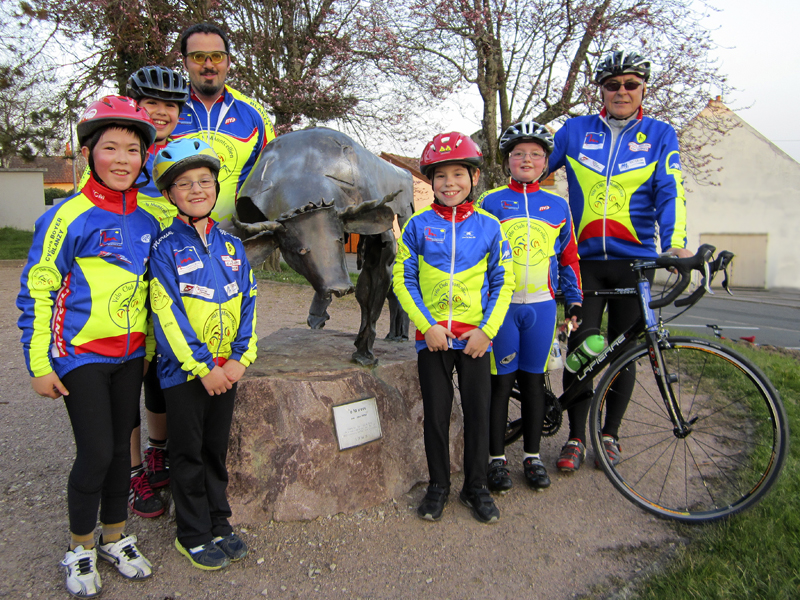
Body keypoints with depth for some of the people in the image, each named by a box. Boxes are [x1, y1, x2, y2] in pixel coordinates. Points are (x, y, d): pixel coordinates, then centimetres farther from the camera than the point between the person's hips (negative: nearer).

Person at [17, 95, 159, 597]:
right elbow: (36, 291, -9)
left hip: (129, 354, 5)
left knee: (121, 447, 12)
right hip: (81, 354, -5)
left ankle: (116, 538, 31)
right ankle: (81, 549, 21)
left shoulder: (147, 221, 5)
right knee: (96, 452, -3)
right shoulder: (69, 217, -11)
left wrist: (149, 349, 16)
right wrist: (39, 364, -10)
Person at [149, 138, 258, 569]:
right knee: (188, 454, 9)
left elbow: (247, 303, 4)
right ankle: (193, 536, 25)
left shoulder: (231, 246, 6)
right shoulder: (165, 248, -8)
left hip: (226, 369, 4)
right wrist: (203, 366, -17)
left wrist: (240, 357, -7)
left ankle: (219, 525, 31)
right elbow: (167, 314, -14)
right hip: (184, 371, -4)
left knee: (217, 450, 16)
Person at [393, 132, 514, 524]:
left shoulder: (488, 226, 1)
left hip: (474, 336, 1)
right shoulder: (418, 225, -1)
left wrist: (486, 330, -7)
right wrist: (427, 325, -10)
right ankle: (438, 485, 27)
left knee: (478, 412, 7)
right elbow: (402, 279, -1)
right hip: (432, 335, 0)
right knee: (436, 413, 8)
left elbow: (502, 283, 3)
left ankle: (476, 487, 26)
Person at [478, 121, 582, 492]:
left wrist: (574, 300, 10)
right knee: (500, 381, 2)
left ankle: (532, 456, 23)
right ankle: (497, 458, 15)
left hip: (541, 306, 2)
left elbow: (568, 257, 15)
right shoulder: (490, 203, 2)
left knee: (533, 380, 10)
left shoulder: (558, 206, 10)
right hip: (500, 304, -2)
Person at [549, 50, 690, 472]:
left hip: (634, 260, 0)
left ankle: (610, 434, 24)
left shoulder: (660, 135, 7)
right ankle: (576, 439, 11)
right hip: (585, 259, 0)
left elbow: (669, 191, -5)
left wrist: (674, 242, -20)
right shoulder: (575, 130, 8)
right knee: (580, 347, -4)